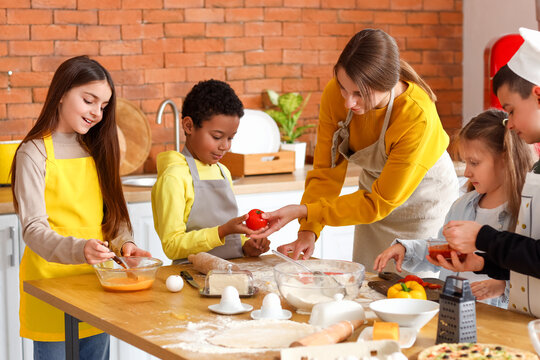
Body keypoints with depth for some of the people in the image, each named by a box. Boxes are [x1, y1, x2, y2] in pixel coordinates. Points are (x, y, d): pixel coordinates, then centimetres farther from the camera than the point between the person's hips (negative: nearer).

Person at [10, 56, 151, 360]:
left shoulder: (96, 149, 11)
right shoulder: (34, 153, -8)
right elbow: (33, 229, -16)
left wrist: (123, 243, -8)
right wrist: (78, 250, -34)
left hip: (96, 282, 6)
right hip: (51, 281, -6)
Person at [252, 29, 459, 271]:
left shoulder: (417, 116, -37)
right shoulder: (335, 94, -24)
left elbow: (378, 203, -30)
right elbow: (327, 170, -14)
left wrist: (303, 211, -36)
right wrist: (308, 231, -28)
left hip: (424, 198, -4)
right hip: (375, 188, 4)